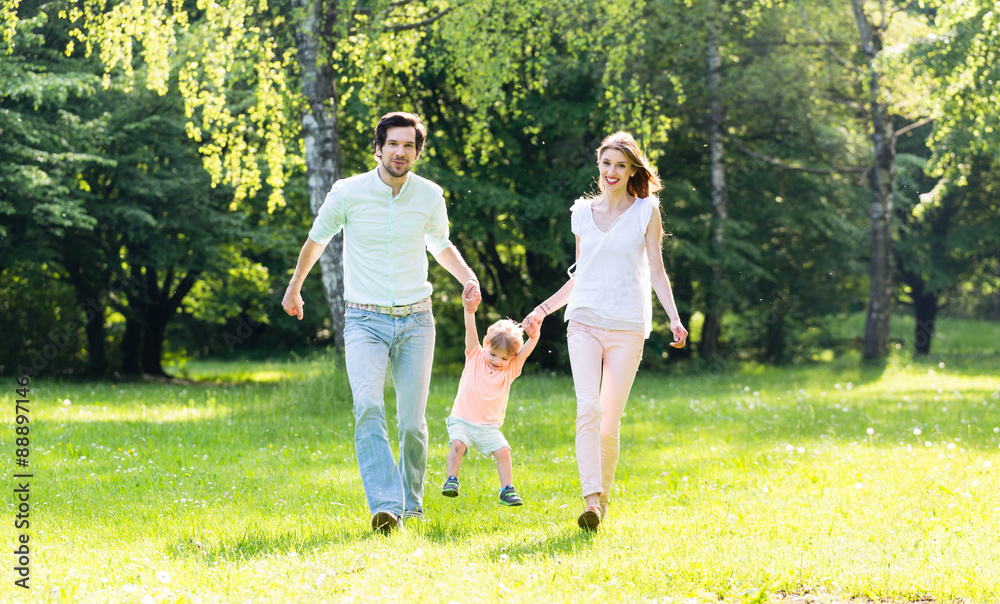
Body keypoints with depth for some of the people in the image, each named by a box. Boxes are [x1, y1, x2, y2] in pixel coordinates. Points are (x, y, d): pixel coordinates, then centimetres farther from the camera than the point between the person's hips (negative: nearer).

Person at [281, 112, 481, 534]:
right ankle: (385, 506, -33)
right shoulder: (348, 193, -4)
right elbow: (317, 239, 15)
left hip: (415, 321, 2)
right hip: (365, 321, -2)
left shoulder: (430, 197, 2)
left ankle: (412, 503, 21)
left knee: (412, 422, 0)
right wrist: (294, 288, 26)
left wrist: (467, 277, 4)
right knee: (368, 408, -23)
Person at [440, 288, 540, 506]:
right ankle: (451, 480, -16)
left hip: (489, 427, 2)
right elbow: (471, 333, -16)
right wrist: (469, 312, -32)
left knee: (503, 451, -12)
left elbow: (524, 353, -15)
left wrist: (533, 338, -35)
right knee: (457, 444, -26)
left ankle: (507, 490, -3)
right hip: (462, 420, -2)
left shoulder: (509, 370, 1)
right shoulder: (475, 358, -2)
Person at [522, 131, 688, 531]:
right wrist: (545, 308, 17)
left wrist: (674, 317, -9)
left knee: (609, 424, -3)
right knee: (588, 409, -18)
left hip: (627, 326, -2)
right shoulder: (583, 213, 14)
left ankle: (604, 498, 15)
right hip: (584, 321, 2)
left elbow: (656, 270, 3)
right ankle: (591, 501, -26)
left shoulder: (647, 212, 6)